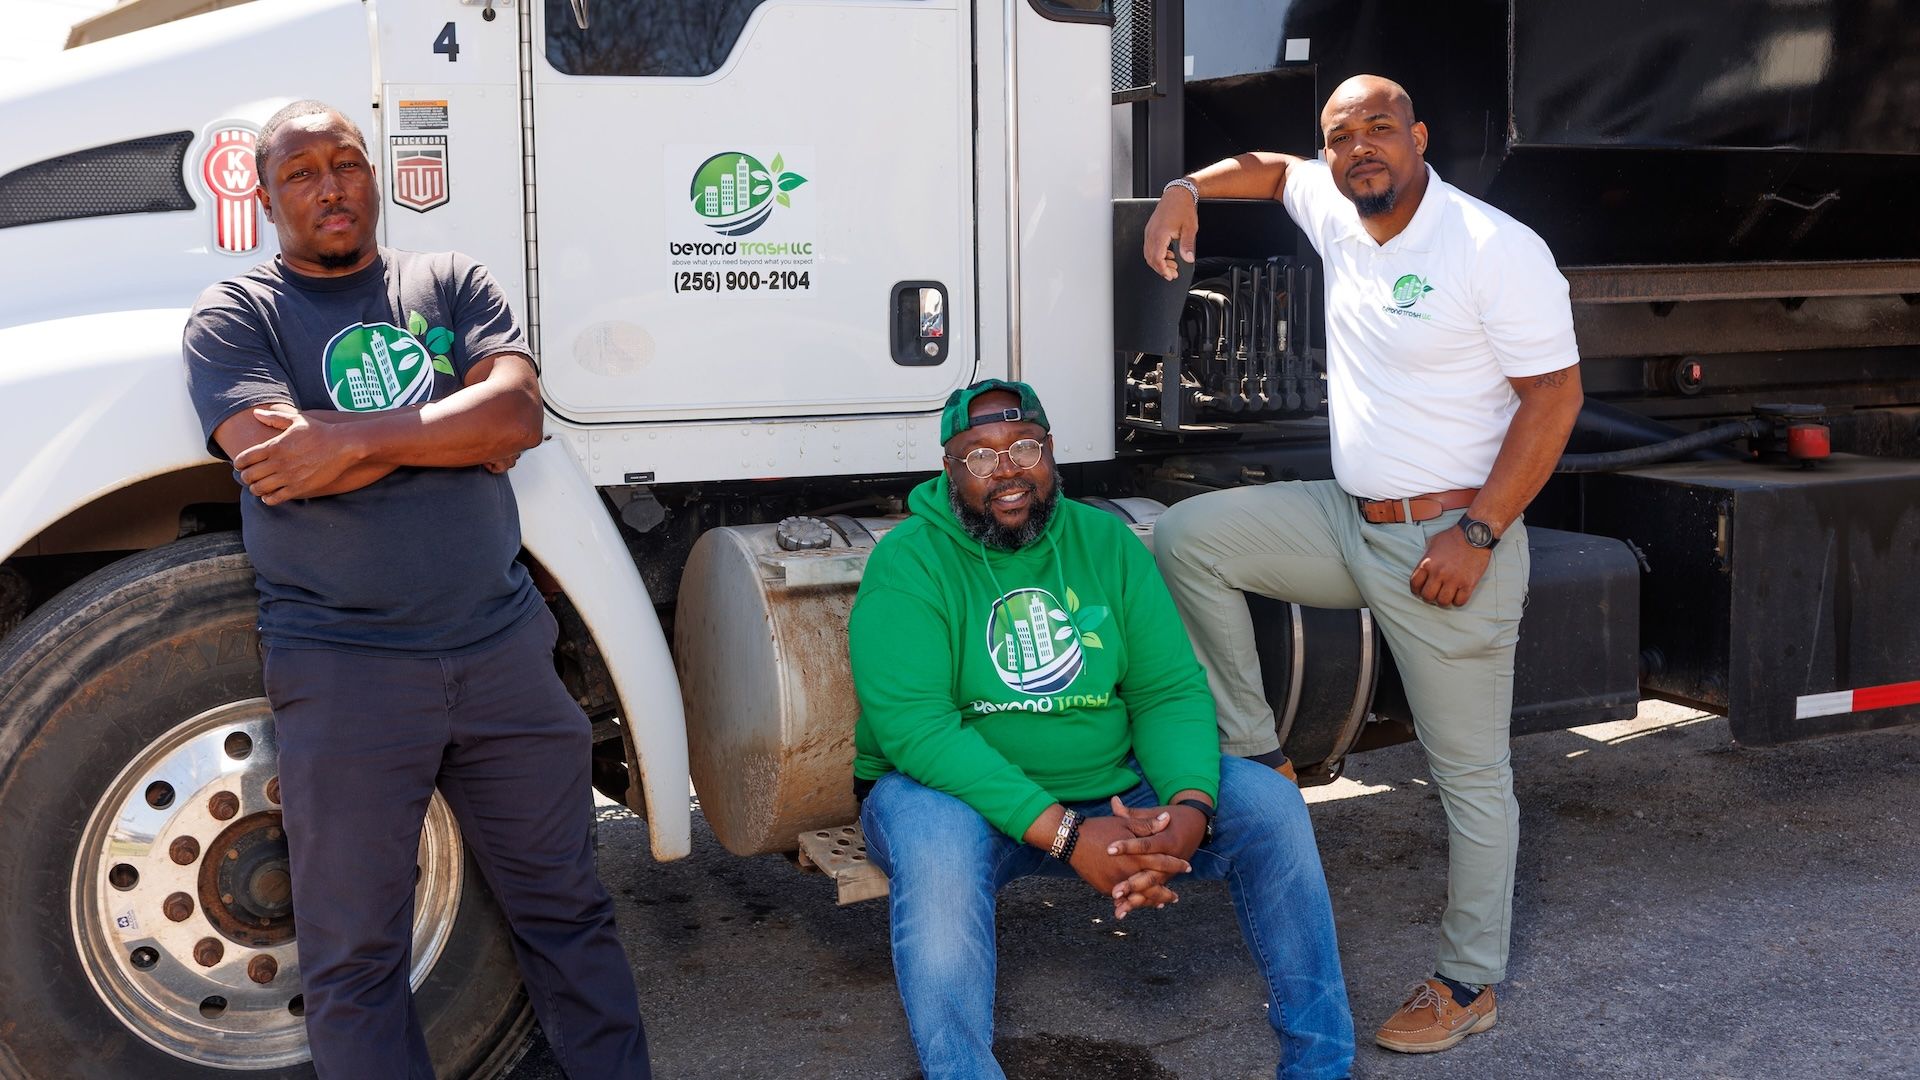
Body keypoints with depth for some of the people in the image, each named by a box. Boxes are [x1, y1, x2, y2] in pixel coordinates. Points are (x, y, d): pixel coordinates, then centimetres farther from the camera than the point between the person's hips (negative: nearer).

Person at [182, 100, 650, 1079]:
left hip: (501, 647, 3)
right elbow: (278, 463, -14)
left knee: (565, 906, 12)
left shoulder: (452, 283, 12)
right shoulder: (234, 316, 4)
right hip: (344, 665, -2)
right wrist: (458, 434, -8)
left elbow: (518, 411, -6)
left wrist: (354, 438, -15)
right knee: (354, 955, 4)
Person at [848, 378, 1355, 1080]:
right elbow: (915, 727, -24)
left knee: (1269, 801, -12)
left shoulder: (1105, 541, 3)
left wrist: (1191, 808, -25)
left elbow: (1171, 691, -2)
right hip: (957, 794, -4)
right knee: (937, 843, -38)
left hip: (1111, 788, 5)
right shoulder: (908, 562, -12)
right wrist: (1066, 835, -32)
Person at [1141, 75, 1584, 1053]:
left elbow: (1554, 396, -15)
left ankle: (1469, 983, 19)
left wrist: (1475, 534, -20)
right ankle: (1250, 755, 8)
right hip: (1348, 521, 7)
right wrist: (1187, 189, 6)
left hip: (1449, 545, -7)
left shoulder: (1498, 249, -15)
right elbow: (1272, 169, 27)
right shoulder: (1336, 212, 6)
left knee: (1469, 773, 2)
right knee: (1186, 536, -2)